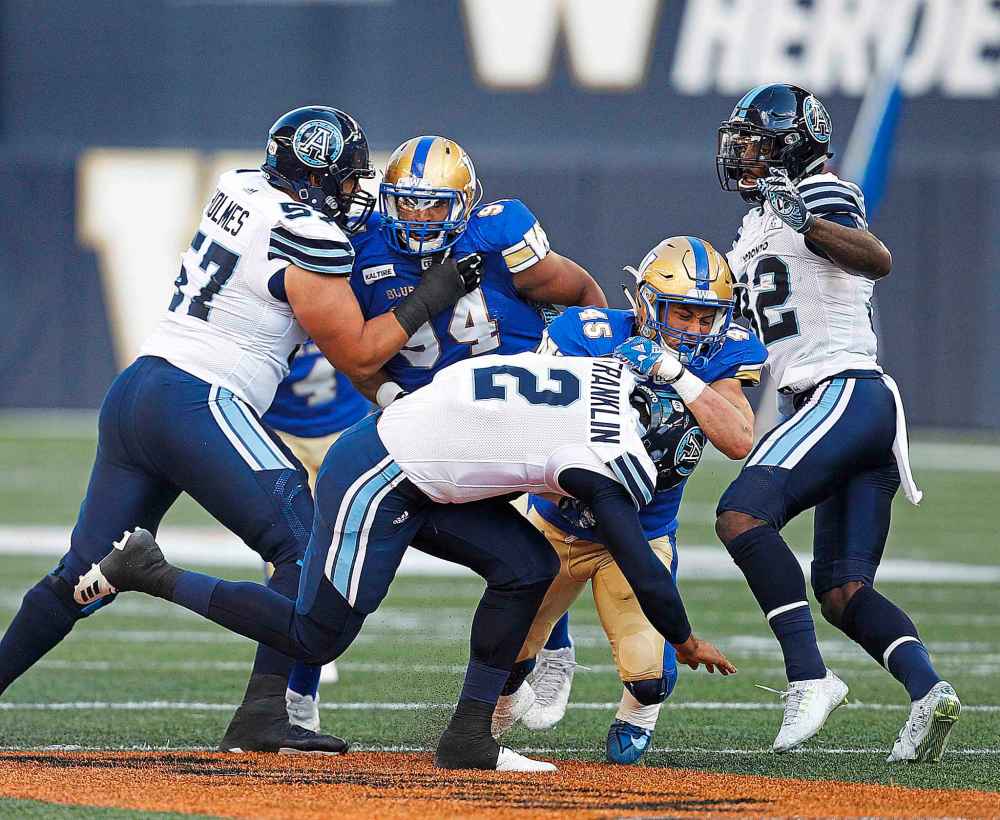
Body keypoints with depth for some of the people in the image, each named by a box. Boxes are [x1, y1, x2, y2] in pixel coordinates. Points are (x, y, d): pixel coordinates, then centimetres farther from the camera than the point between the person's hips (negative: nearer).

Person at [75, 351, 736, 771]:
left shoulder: (615, 374, 2)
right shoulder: (610, 455, -21)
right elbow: (636, 561, -16)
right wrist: (684, 639, 1)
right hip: (374, 479, -9)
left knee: (528, 565, 0)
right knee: (314, 638, -1)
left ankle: (468, 738, 4)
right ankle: (149, 573, 7)